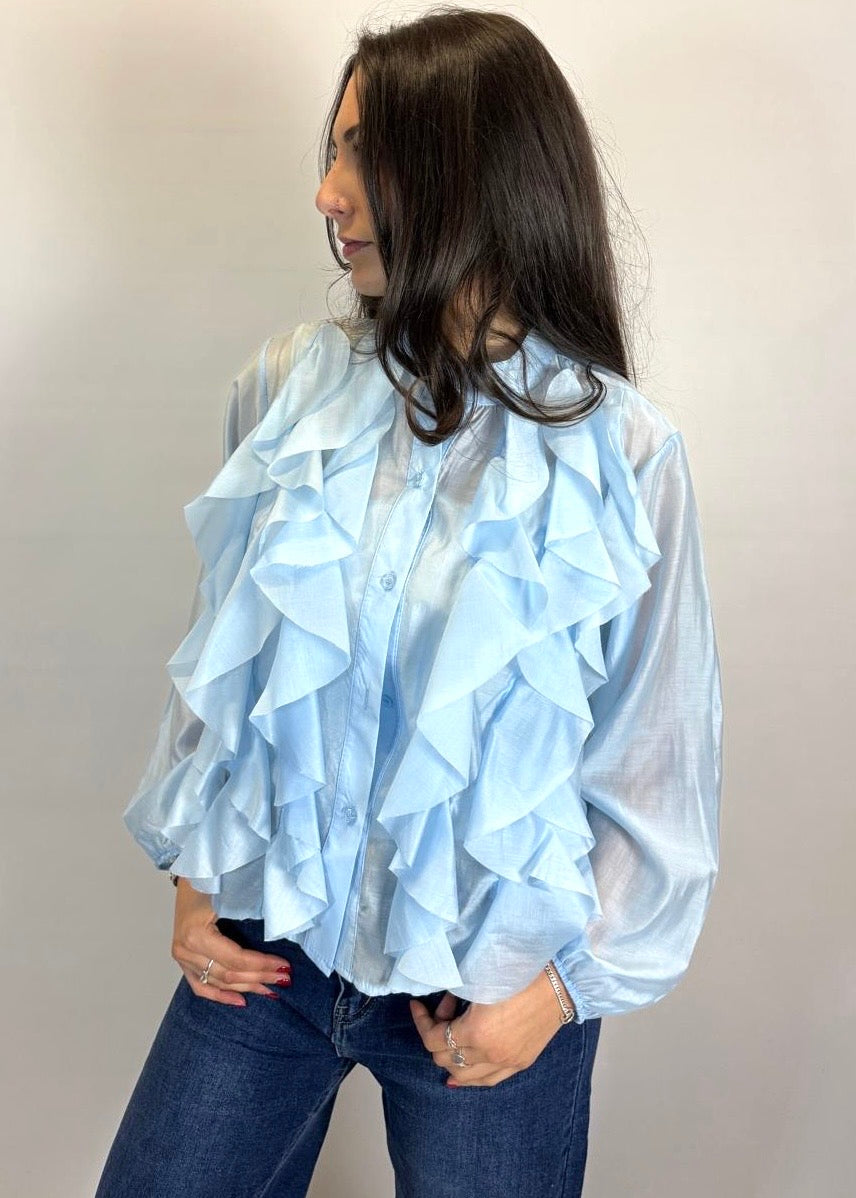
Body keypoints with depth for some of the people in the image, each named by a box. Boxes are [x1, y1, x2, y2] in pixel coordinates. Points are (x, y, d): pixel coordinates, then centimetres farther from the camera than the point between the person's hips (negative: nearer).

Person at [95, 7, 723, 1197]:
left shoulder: (619, 448, -13)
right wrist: (196, 869, 3)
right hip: (267, 934, 3)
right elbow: (220, 651, 4)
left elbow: (661, 752, -6)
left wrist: (567, 977, -6)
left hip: (491, 974, -2)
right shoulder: (290, 386, -6)